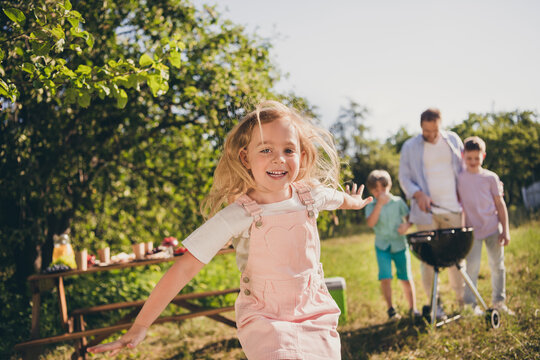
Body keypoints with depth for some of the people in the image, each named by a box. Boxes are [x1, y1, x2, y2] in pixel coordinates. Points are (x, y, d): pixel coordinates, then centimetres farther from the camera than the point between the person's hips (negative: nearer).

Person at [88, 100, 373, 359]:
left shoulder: (311, 194, -8)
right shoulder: (237, 217, -20)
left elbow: (341, 198, 17)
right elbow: (184, 268, -21)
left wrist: (356, 202, 40)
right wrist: (139, 327, -22)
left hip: (316, 315, 4)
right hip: (265, 319, -4)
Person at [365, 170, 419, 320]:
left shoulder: (398, 202, 3)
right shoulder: (371, 206, -2)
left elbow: (410, 216, 7)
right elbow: (371, 223, -18)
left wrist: (406, 225, -16)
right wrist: (379, 204, -24)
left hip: (400, 245, 1)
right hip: (382, 246, -1)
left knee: (406, 278, 5)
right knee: (385, 278, -11)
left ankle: (412, 307, 22)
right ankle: (390, 309, 6)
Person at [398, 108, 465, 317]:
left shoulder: (453, 140, 9)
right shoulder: (409, 147, 1)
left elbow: (464, 168, 18)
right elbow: (404, 178, 3)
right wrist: (418, 194, -14)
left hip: (453, 208, 2)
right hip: (427, 212, -2)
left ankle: (463, 299, 24)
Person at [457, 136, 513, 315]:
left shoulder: (491, 177, 1)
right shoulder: (459, 178, 0)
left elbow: (500, 204, 4)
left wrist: (505, 230, 0)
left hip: (493, 229, 2)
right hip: (472, 230, -1)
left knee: (497, 266, 10)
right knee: (472, 267, -5)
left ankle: (499, 301, 23)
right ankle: (470, 304, 5)